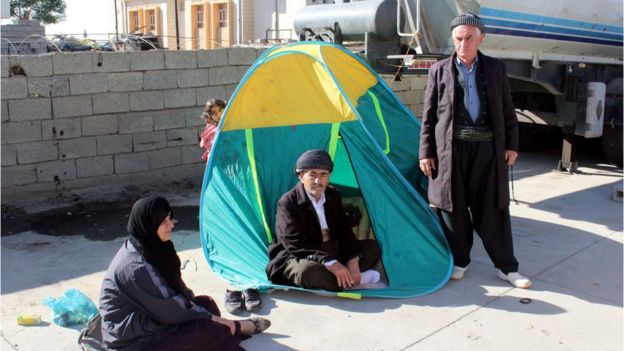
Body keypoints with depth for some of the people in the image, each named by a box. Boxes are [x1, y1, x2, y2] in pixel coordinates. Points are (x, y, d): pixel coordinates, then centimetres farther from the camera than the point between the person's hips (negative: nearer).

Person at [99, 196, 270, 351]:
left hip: (146, 315, 10)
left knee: (207, 302, 4)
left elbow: (173, 283, 10)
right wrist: (211, 319, -14)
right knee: (207, 329, -15)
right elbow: (168, 312, -23)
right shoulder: (136, 267, -29)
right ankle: (237, 328, 11)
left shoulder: (149, 246, -2)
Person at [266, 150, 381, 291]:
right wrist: (330, 263, -36)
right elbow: (295, 244, -26)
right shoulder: (288, 202, -17)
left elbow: (344, 231, 4)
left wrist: (353, 260, -16)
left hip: (332, 254, 7)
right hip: (299, 259, -7)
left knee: (372, 247, 0)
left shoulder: (333, 196, 4)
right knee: (308, 272, -41)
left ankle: (346, 276, -20)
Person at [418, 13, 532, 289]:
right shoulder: (439, 71, 3)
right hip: (451, 149, -1)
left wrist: (511, 145, 7)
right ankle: (459, 262, 23)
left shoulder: (495, 69, 8)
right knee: (454, 209, 5)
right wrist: (426, 153, 0)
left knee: (493, 210, 5)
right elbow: (428, 117, 4)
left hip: (487, 147, 1)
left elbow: (507, 112, 12)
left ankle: (506, 267, 17)